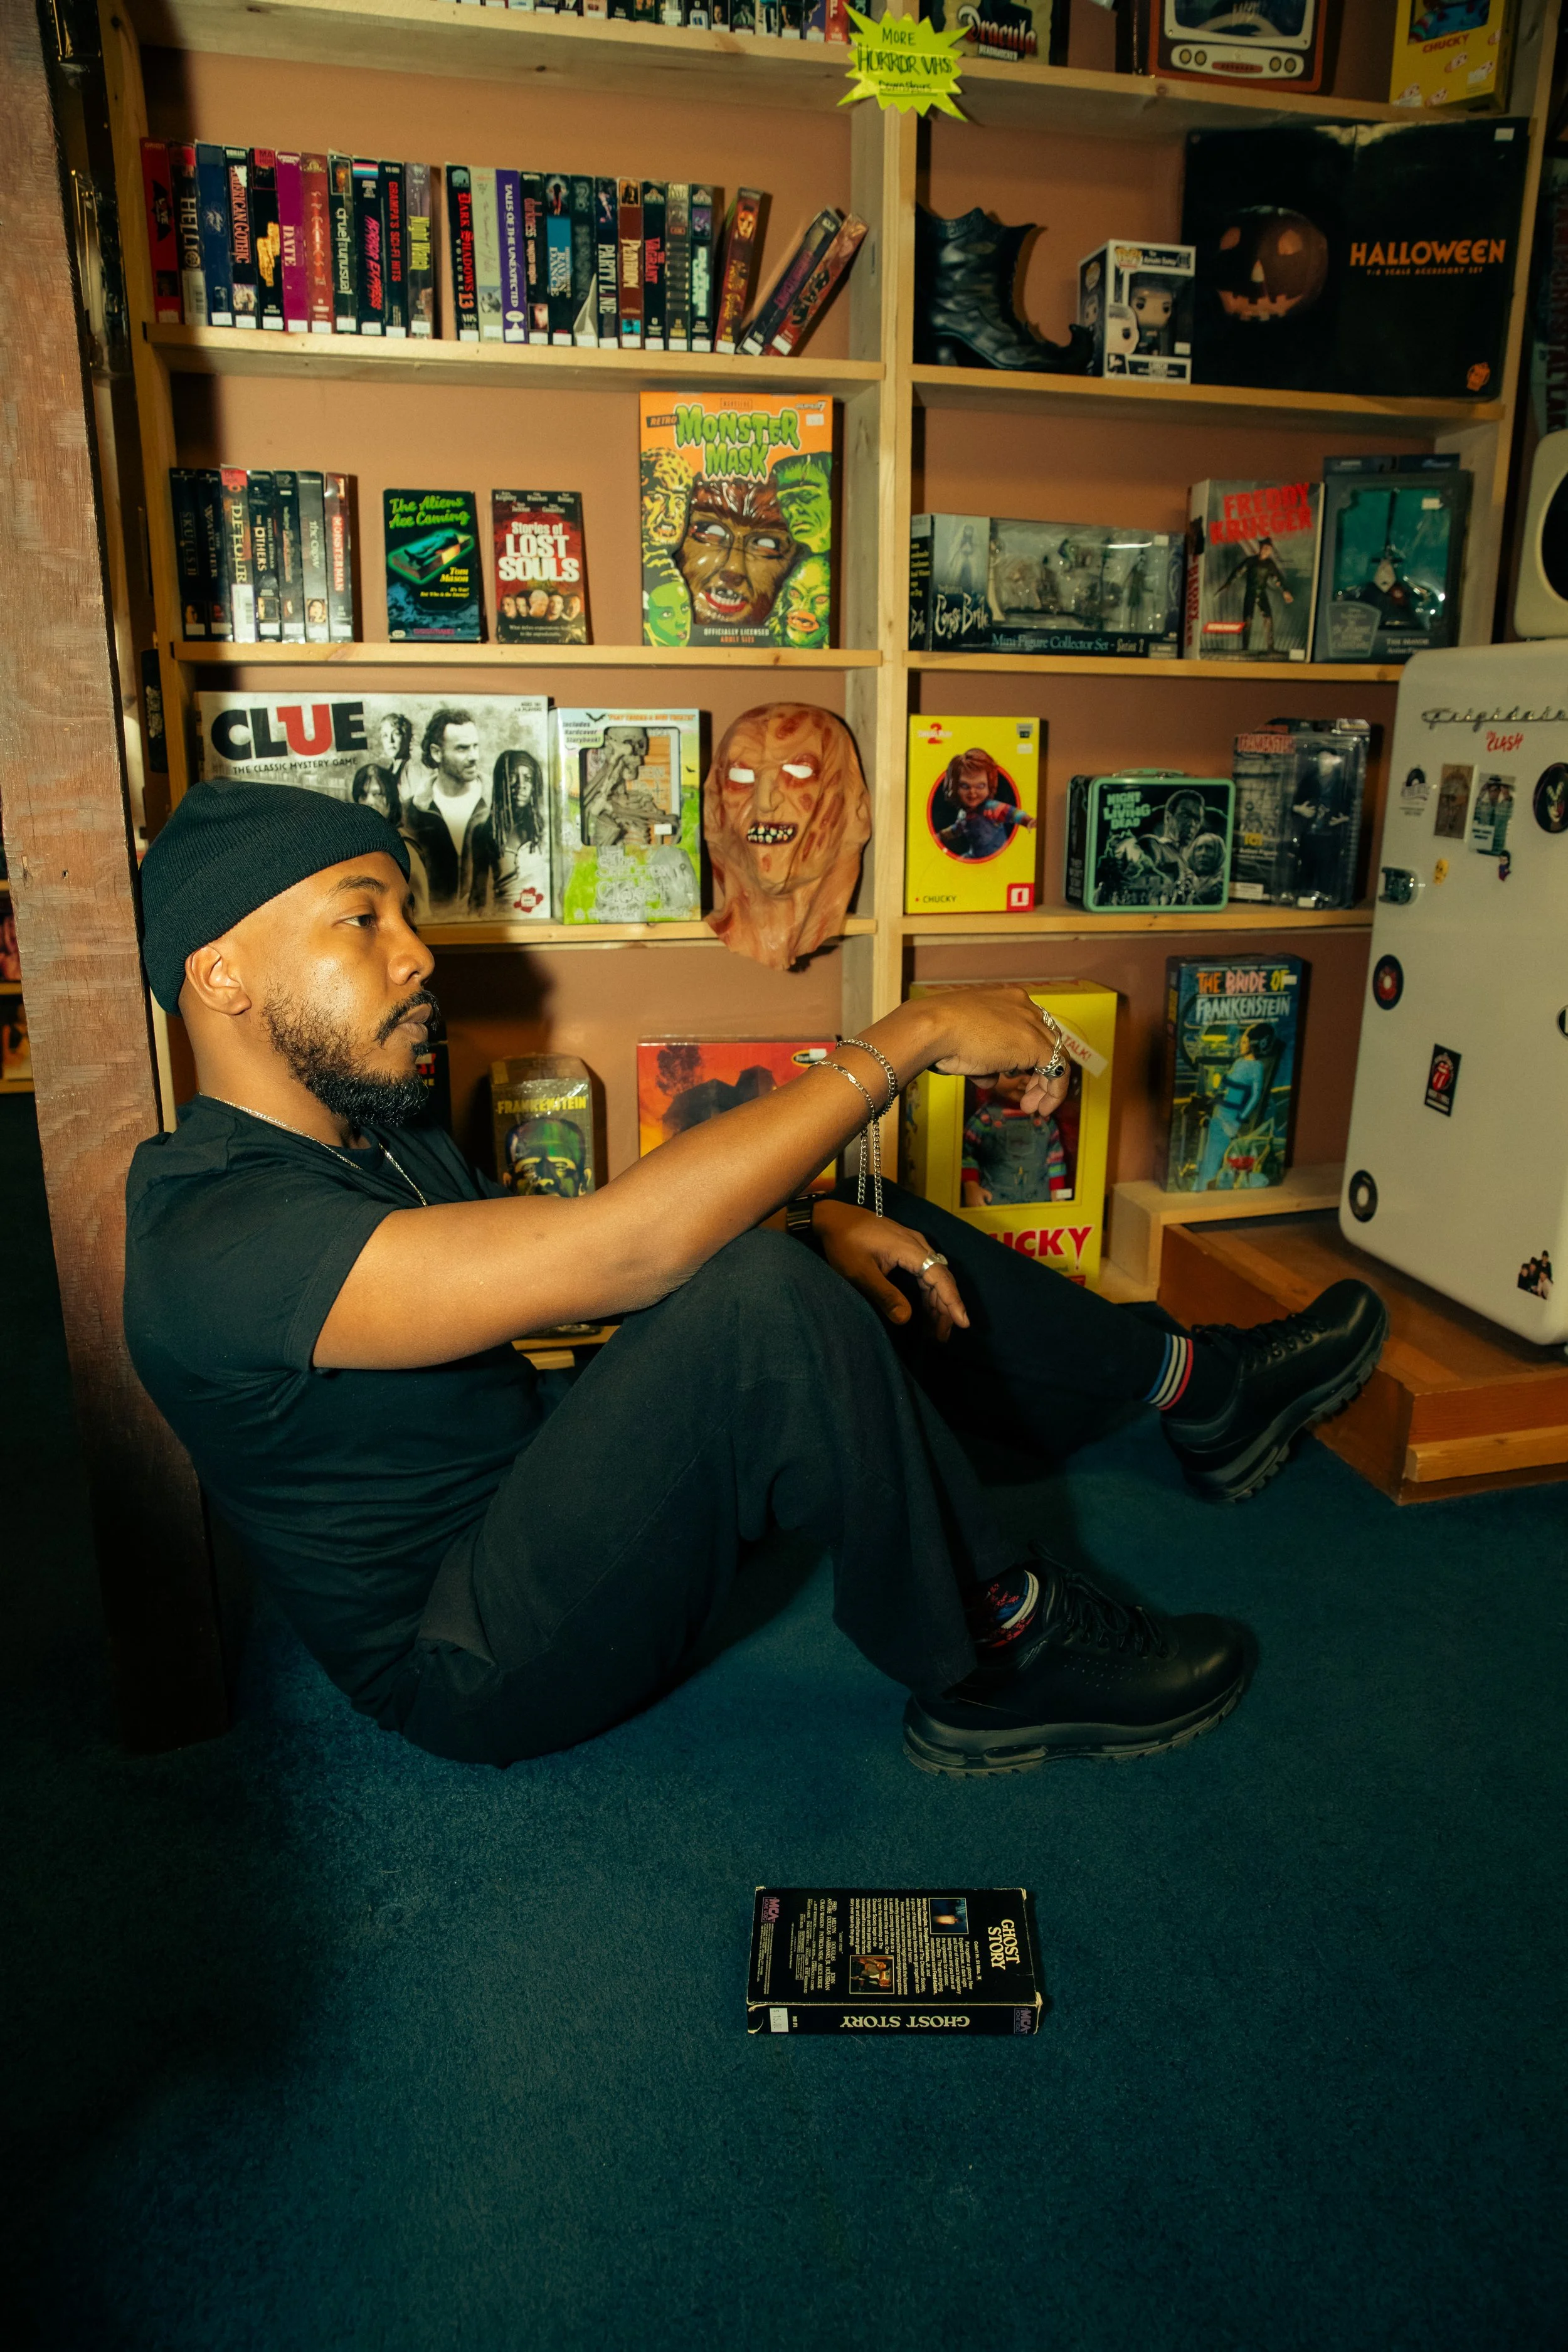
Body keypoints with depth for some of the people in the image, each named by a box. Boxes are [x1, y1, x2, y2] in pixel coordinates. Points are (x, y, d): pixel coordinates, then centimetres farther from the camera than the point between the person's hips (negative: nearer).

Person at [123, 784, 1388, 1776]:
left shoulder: (383, 1132, 5)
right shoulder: (215, 1237, -27)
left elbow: (595, 1266, 9)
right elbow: (618, 1248, -36)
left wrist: (809, 1227, -10)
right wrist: (909, 1035, -30)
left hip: (547, 1517, 9)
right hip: (474, 1666, -9)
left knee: (881, 1251, 4)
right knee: (763, 1306, -33)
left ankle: (1197, 1383, 18)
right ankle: (998, 1662, -12)